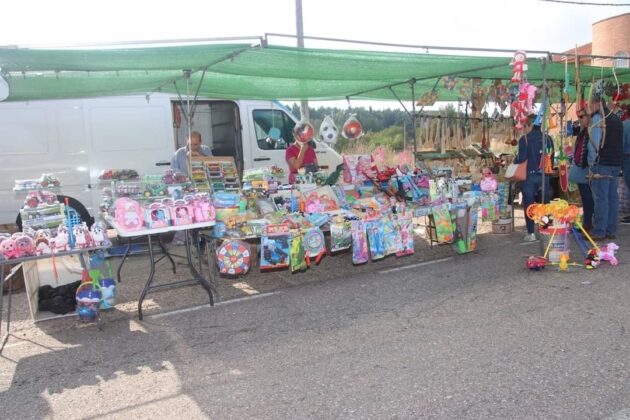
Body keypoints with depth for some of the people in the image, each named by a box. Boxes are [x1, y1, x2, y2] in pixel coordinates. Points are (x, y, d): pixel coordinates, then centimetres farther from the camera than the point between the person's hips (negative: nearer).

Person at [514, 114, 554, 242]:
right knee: (545, 204, 12)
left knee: (529, 204, 3)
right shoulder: (548, 139, 4)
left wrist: (514, 161, 8)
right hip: (544, 176, 4)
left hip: (529, 176, -4)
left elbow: (521, 159, -13)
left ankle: (531, 233, 4)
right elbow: (552, 158, 9)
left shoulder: (524, 139, -10)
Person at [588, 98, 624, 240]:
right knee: (613, 197, 8)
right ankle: (611, 231, 11)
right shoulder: (616, 118, 18)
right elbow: (620, 142, 21)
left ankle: (599, 232, -7)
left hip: (602, 164, -7)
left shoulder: (598, 117, -6)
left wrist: (591, 163, -9)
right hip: (617, 164, 8)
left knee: (601, 198, -8)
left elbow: (594, 142, -13)